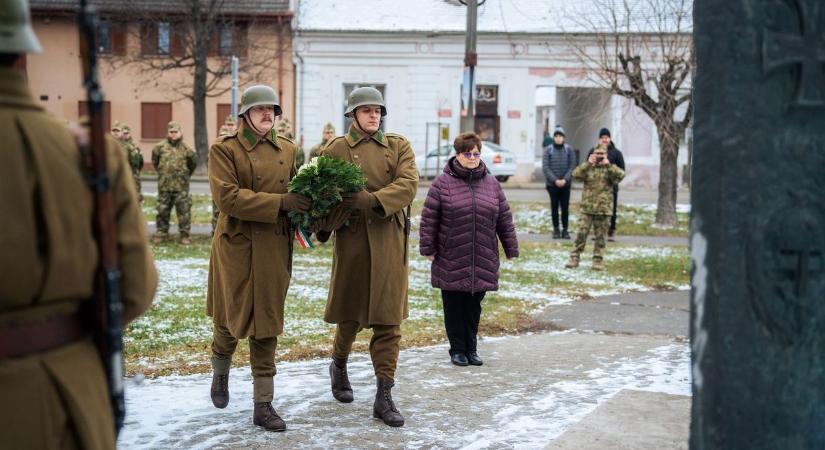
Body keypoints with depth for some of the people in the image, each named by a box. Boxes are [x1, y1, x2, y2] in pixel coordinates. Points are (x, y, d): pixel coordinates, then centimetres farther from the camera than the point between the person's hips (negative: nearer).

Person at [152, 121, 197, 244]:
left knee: (184, 211, 0)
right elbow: (155, 160, 17)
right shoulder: (160, 146, 1)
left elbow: (193, 162, 12)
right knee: (162, 211, 7)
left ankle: (184, 235, 8)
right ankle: (161, 233, 18)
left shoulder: (186, 148, -2)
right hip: (164, 185, 1)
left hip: (181, 185, -1)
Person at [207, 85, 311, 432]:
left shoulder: (287, 149, 10)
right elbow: (226, 196, -18)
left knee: (266, 327, 6)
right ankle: (220, 375, 40)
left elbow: (296, 191, 17)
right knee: (230, 319, 8)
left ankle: (263, 405, 12)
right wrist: (280, 203, -23)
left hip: (274, 248, 4)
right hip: (236, 246, -3)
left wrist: (305, 207, -6)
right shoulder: (224, 149, -6)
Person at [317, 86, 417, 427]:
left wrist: (372, 200, -22)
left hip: (391, 241, 2)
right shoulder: (337, 149, 4)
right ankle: (339, 365, 39)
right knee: (351, 312, 9)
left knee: (389, 318, 0)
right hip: (353, 237, -1)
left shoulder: (399, 146, 8)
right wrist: (323, 226, -21)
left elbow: (408, 184, -8)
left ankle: (384, 396, 5)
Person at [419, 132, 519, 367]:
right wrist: (428, 248, -5)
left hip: (483, 260, 3)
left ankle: (471, 348, 22)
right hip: (451, 261, -3)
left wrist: (511, 249, 9)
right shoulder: (443, 183, -2)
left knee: (474, 306, 10)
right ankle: (457, 349, 17)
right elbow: (429, 218, -2)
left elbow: (505, 219, 11)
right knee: (454, 307, 5)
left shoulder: (491, 183, 9)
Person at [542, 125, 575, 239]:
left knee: (565, 207, 1)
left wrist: (565, 179, -13)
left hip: (566, 184, 1)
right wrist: (555, 180, -13)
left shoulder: (569, 149, 2)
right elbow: (545, 167, -5)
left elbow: (572, 166, -1)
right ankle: (556, 230, 11)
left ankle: (565, 229, 9)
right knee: (554, 207, 4)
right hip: (552, 184, -1)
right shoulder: (548, 150, -1)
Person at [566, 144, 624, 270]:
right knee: (581, 233, -3)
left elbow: (620, 175, -14)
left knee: (600, 236, 6)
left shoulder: (610, 169, 5)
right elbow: (576, 174, -11)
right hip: (587, 208, 0)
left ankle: (598, 260, 15)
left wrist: (608, 165, -16)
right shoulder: (588, 168, 6)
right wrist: (588, 163, -16)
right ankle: (574, 258, 3)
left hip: (603, 209, 0)